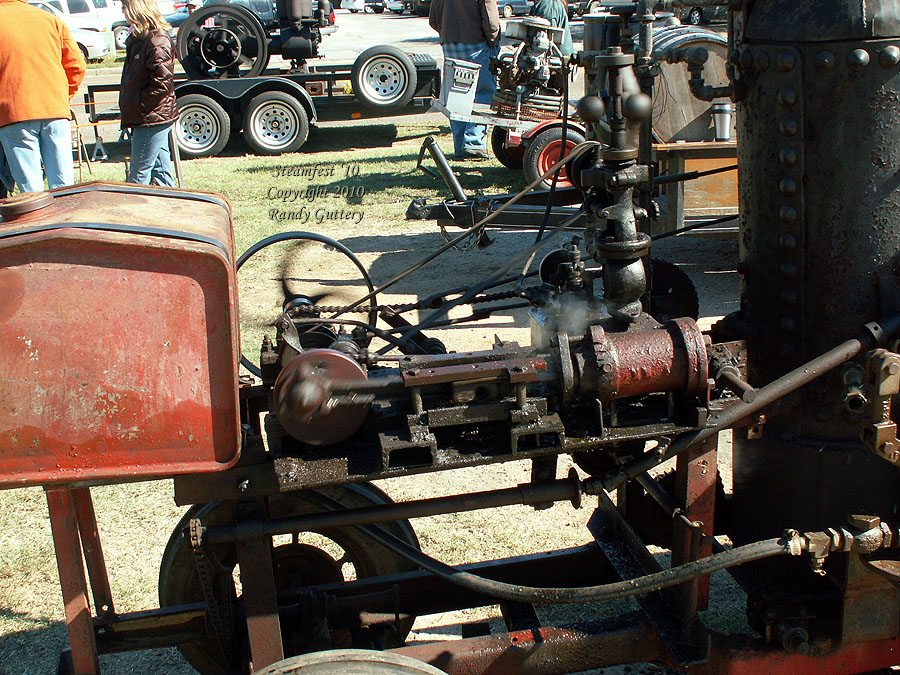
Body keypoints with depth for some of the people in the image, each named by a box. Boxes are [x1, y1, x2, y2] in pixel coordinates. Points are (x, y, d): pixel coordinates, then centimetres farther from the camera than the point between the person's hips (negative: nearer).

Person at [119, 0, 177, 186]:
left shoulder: (158, 42, -16)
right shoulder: (139, 38, 15)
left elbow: (162, 83, -22)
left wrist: (139, 107, -17)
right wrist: (129, 111, 15)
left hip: (152, 118, -10)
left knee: (138, 175, -4)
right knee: (160, 170, 14)